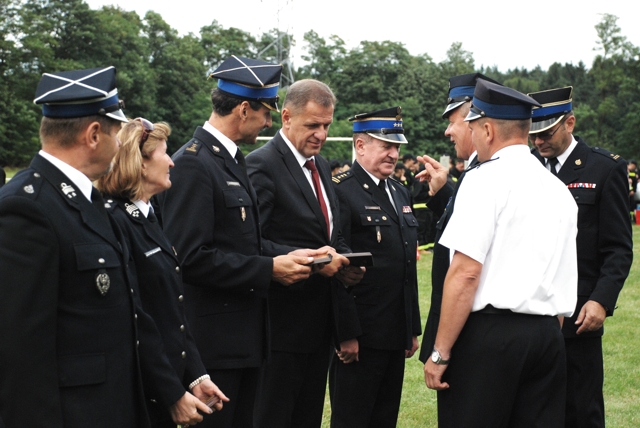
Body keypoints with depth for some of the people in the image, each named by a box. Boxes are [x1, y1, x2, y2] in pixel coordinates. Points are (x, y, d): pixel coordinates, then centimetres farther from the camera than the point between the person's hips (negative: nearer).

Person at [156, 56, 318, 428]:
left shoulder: (231, 160, 13)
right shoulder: (193, 164, -17)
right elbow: (191, 256, -23)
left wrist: (287, 255, 2)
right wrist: (269, 269, -18)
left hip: (244, 332, 10)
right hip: (213, 337, -10)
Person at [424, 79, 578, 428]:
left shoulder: (485, 180, -8)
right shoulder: (559, 190, 15)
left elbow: (466, 272, -14)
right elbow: (562, 282, 17)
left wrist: (440, 353, -11)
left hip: (489, 333, -7)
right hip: (547, 335, 7)